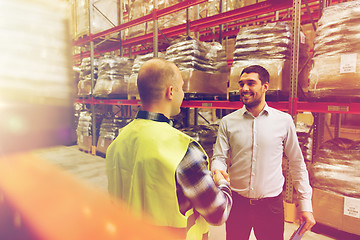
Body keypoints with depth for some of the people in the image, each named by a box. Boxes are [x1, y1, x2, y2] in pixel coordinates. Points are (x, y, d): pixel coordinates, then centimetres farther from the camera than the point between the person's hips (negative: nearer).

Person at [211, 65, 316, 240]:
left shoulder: (284, 121, -3)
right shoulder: (228, 122, -3)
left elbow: (297, 163, 3)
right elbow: (219, 158, -3)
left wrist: (306, 205, 3)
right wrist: (218, 172, -26)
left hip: (271, 204, 0)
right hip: (236, 202, 1)